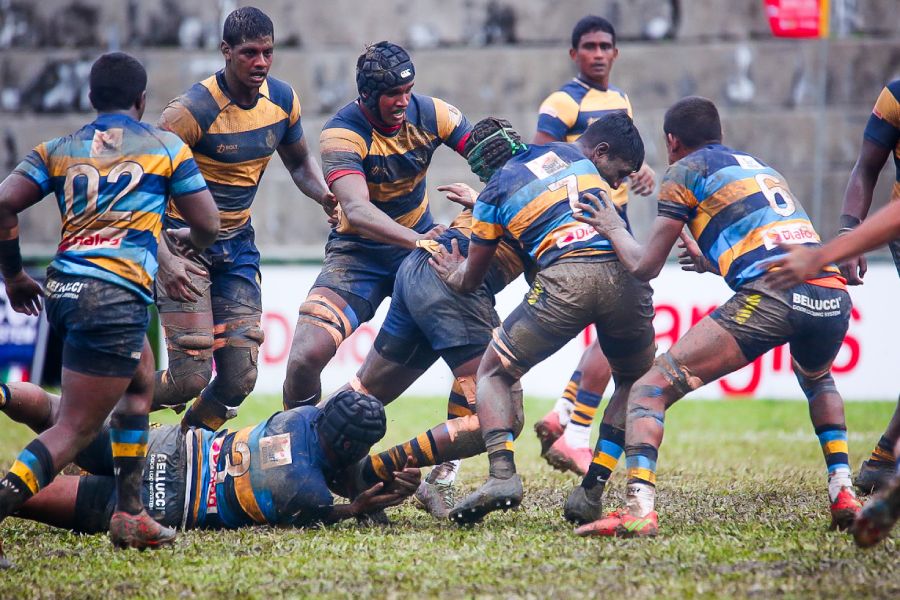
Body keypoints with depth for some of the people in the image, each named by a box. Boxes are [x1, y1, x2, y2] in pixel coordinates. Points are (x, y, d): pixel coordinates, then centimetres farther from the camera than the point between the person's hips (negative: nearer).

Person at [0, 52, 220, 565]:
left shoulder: (57, 150, 15)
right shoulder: (166, 147, 8)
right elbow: (209, 225, 9)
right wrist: (185, 238, 32)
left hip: (64, 290, 6)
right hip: (117, 295, -6)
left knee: (141, 382, 29)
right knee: (76, 429, -8)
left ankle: (130, 513, 25)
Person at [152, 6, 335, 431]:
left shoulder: (282, 99, -1)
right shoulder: (194, 110, -21)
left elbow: (299, 163, 17)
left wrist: (325, 196, -4)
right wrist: (164, 259, -29)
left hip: (237, 243, 6)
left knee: (240, 377, -2)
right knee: (192, 375, -14)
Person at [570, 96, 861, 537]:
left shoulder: (686, 170, 15)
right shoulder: (763, 169, 34)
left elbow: (644, 267, 15)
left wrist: (614, 230, 34)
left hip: (769, 297, -6)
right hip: (832, 297, 6)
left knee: (650, 390, 0)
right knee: (817, 381, 40)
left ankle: (638, 509, -19)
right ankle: (843, 493, 23)